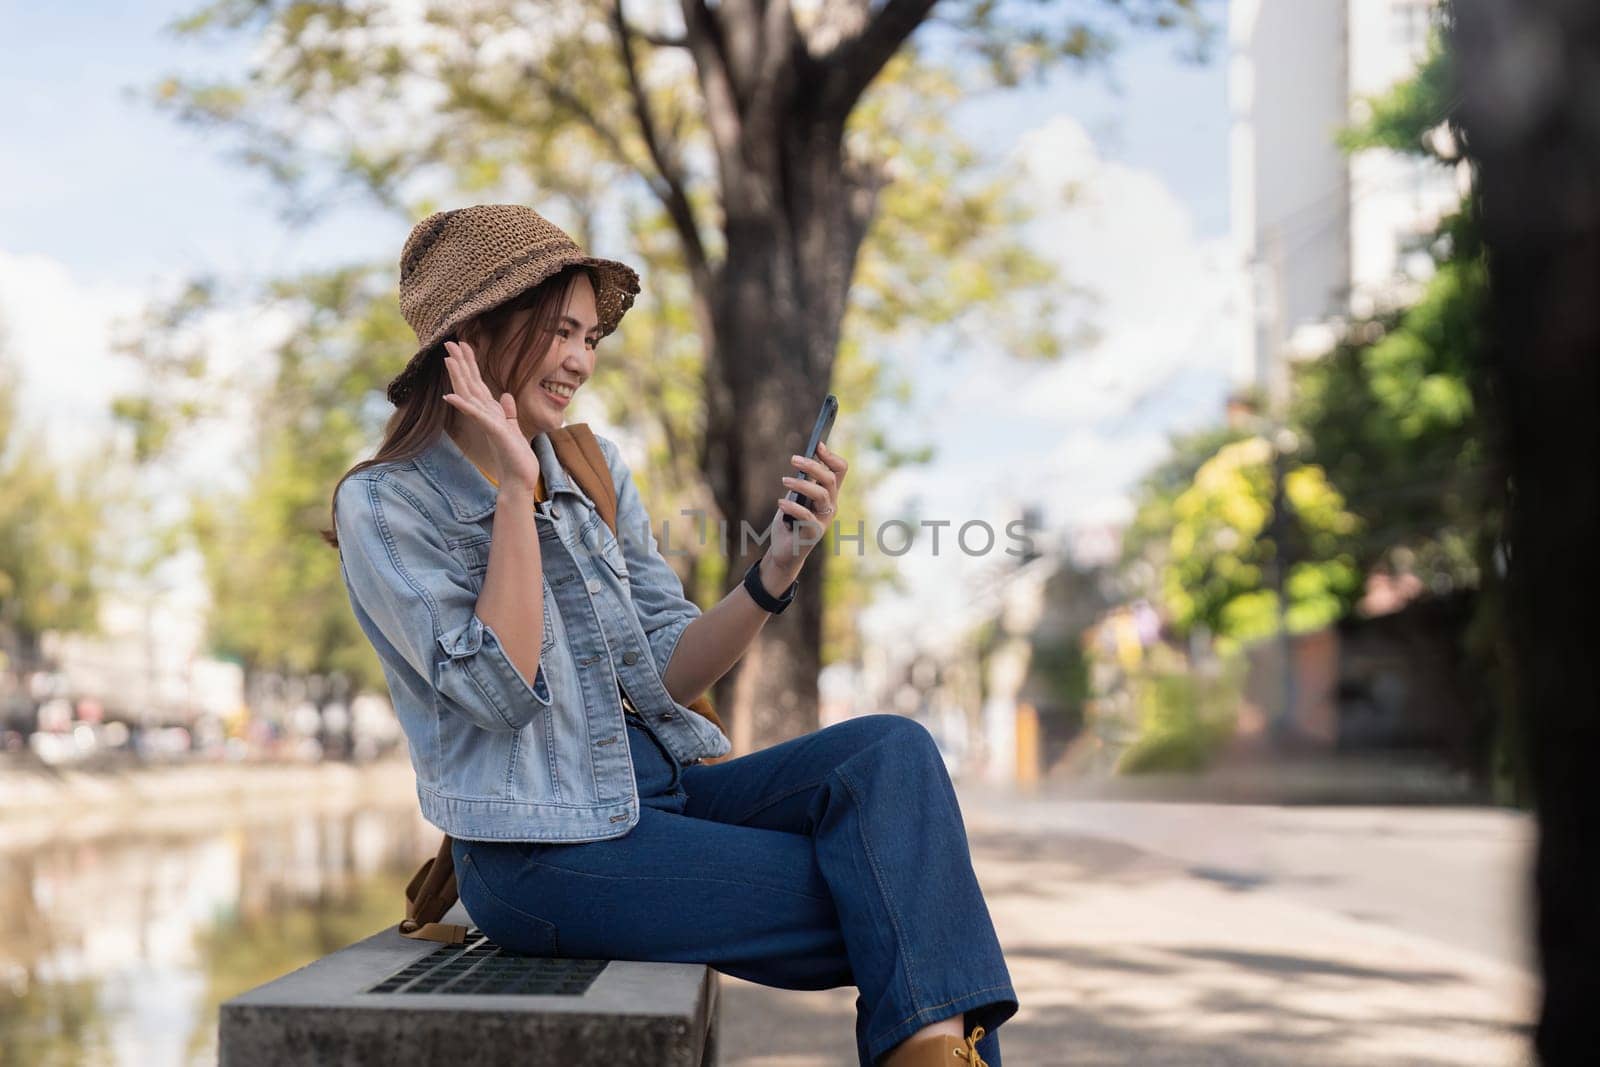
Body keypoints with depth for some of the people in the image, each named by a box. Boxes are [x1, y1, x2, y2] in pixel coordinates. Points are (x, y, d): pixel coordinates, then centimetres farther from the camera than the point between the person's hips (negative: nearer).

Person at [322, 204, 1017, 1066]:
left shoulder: (593, 467, 11)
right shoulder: (383, 505, -5)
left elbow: (668, 675, 7)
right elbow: (502, 692, -16)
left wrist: (778, 567, -8)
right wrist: (515, 492, -17)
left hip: (662, 786, 6)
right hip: (546, 846, -6)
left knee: (893, 751, -21)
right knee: (892, 911, -19)